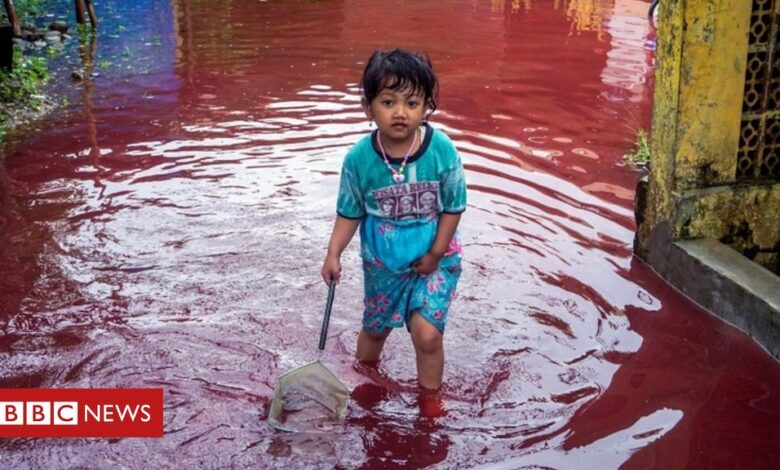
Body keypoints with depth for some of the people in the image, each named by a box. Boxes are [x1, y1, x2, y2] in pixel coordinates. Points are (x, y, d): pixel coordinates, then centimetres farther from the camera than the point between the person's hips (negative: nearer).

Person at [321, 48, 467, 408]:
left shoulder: (442, 151, -23)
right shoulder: (359, 158, -19)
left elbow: (453, 207, -12)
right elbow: (350, 212, -6)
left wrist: (435, 254, -13)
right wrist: (334, 254, -17)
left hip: (434, 259, -2)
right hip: (381, 261, 2)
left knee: (427, 333, -12)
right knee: (375, 327, 21)